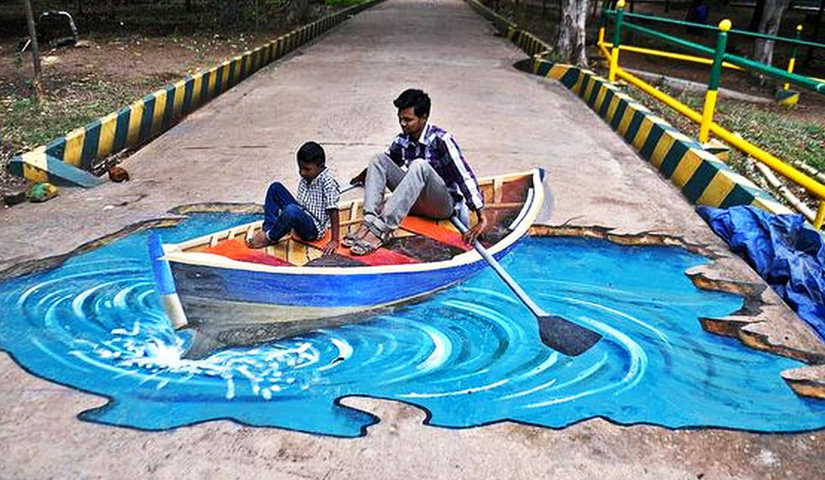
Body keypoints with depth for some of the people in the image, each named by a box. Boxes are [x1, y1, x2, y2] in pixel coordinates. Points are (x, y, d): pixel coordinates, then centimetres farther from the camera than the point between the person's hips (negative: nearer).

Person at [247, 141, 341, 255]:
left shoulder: (327, 182, -20)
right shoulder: (306, 178, 4)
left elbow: (333, 211, -23)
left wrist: (334, 241, -25)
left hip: (314, 229, -9)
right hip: (300, 217, 9)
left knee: (292, 210, -40)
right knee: (276, 187, 7)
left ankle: (268, 238, -13)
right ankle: (268, 228, -4)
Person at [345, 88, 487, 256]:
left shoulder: (441, 140, -17)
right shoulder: (402, 140, 2)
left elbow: (465, 177, -23)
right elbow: (383, 165, 23)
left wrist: (482, 219, -28)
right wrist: (365, 175, 7)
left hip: (445, 205, -6)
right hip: (415, 201, 6)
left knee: (420, 166, -34)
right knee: (379, 159, -8)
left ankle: (382, 229, -39)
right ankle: (369, 222, -27)